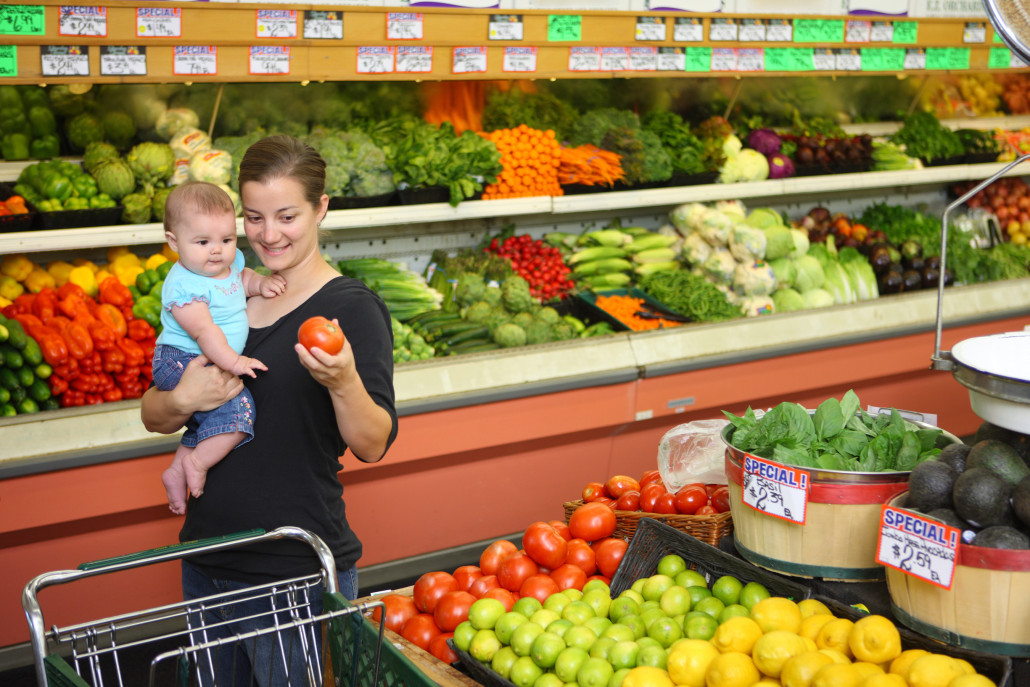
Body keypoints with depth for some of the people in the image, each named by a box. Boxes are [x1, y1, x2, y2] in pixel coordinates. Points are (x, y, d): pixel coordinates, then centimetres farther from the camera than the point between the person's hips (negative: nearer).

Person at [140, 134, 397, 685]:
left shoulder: (351, 307, -10)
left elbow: (373, 446, -16)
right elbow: (152, 416, 9)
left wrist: (343, 382, -35)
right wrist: (183, 401, -14)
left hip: (298, 574, -6)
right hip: (206, 562, 6)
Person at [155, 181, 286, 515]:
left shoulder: (230, 262, 2)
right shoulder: (184, 286, -24)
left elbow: (243, 276, 25)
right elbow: (203, 330, -31)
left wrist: (261, 283, 5)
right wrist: (232, 362, -38)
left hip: (209, 363, 10)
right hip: (181, 363, -10)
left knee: (208, 423, 25)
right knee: (237, 409, -25)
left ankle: (177, 472, 41)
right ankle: (197, 463, -9)